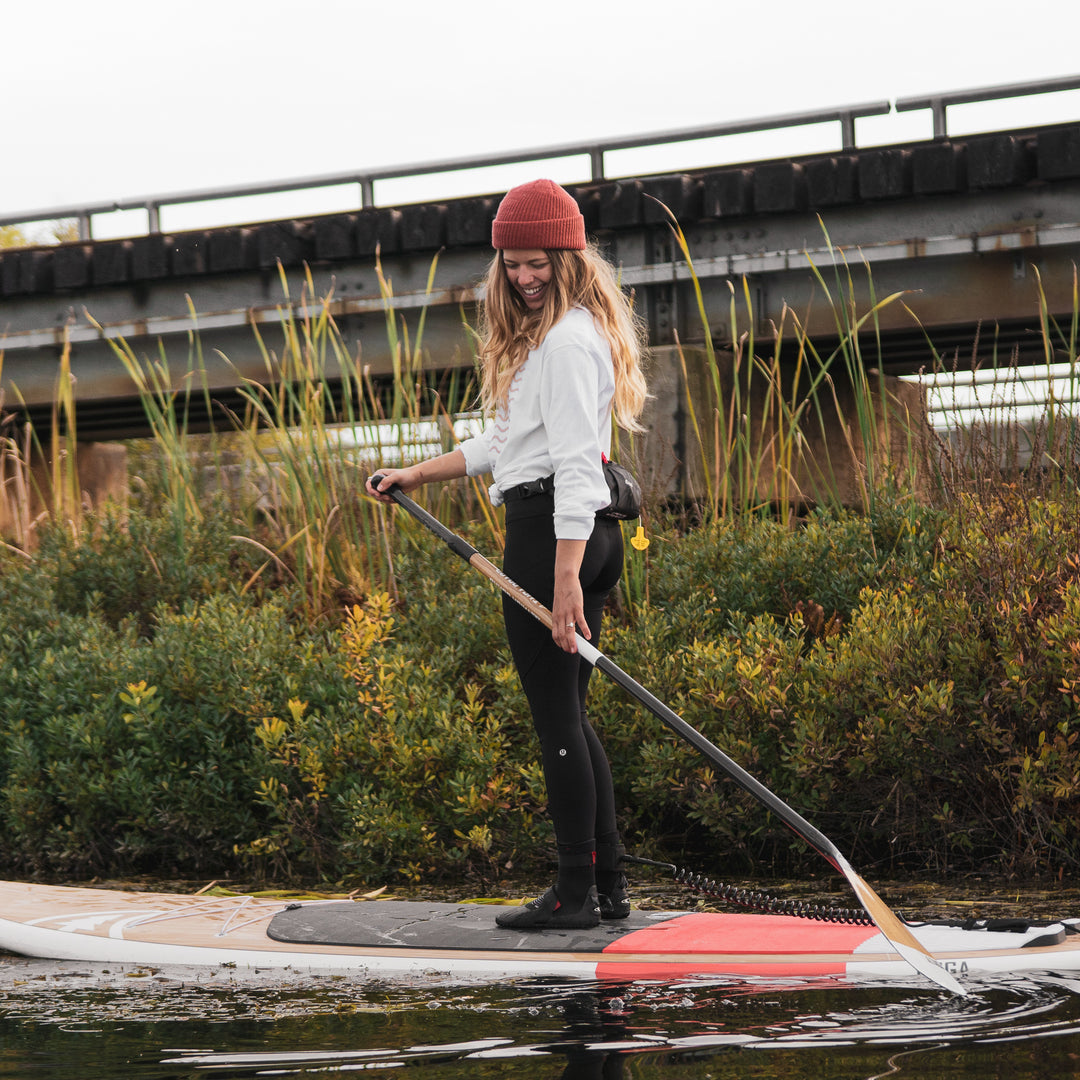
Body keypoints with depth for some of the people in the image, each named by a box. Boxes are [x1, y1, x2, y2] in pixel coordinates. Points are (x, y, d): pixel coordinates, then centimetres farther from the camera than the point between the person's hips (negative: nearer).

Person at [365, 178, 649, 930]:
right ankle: (609, 885, 16)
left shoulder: (568, 339, -14)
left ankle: (576, 893, -1)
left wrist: (566, 581, -25)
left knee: (555, 716, -5)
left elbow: (574, 464, -21)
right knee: (569, 714, 13)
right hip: (586, 535, 10)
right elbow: (508, 445, 30)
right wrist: (419, 474, 33)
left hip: (550, 532, -10)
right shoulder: (547, 333, 20)